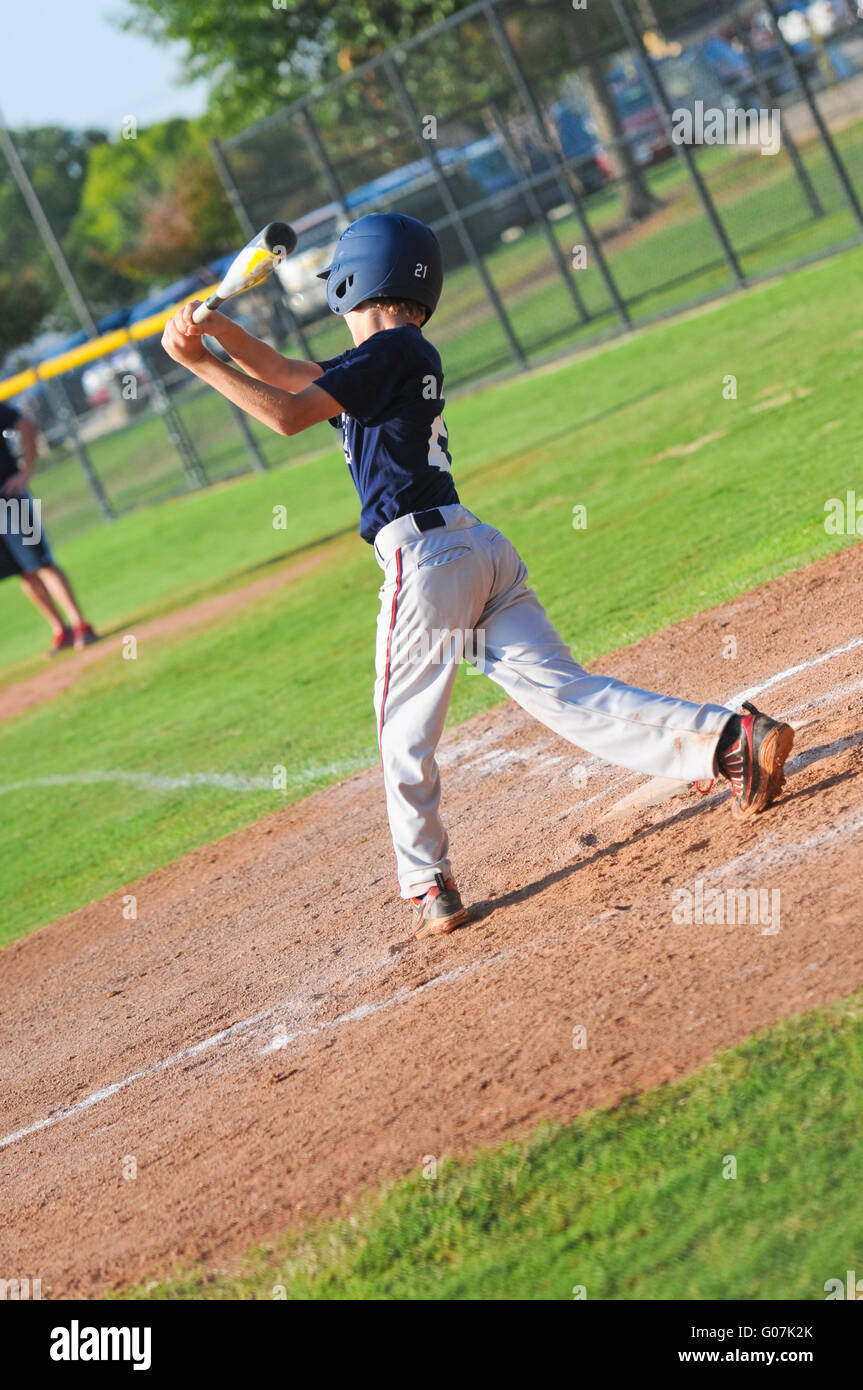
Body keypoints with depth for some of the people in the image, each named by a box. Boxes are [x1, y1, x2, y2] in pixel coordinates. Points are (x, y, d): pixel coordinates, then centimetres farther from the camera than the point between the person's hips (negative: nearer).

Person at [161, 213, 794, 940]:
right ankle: (731, 738, -10)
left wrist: (201, 363, -6)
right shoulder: (408, 354, 21)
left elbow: (287, 413, -14)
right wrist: (215, 327, 17)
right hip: (483, 548, 8)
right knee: (565, 690, 1)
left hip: (424, 556, -8)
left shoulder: (391, 351, -6)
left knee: (406, 734, 5)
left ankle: (428, 887, 10)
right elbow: (289, 375, 27)